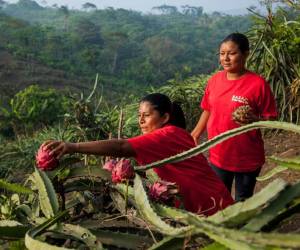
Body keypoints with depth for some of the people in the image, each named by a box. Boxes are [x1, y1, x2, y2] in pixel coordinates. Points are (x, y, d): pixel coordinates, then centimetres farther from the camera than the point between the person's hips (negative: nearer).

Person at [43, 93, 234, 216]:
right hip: (199, 205, 9)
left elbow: (121, 147, -37)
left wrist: (73, 147, -43)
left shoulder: (167, 135, -24)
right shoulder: (176, 134, 7)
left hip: (212, 206, -9)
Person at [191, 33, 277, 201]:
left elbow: (271, 119, -12)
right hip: (218, 156, 4)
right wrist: (194, 136, 7)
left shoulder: (258, 83, -16)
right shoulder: (214, 80, -2)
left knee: (243, 203, 16)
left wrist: (254, 120, -31)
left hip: (247, 159, -4)